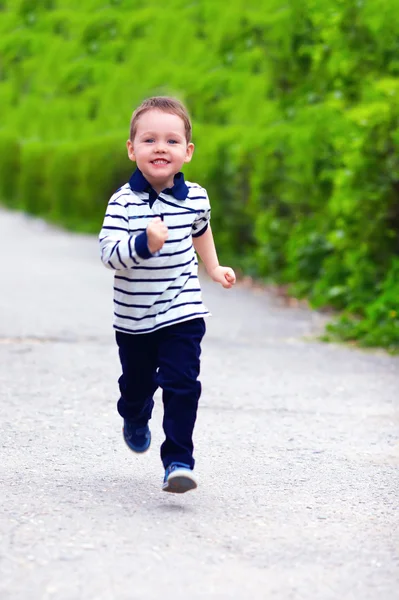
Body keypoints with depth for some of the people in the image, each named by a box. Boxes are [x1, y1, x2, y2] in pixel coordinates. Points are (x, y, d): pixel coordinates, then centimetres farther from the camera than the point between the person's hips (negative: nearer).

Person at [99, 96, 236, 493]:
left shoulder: (195, 198, -3)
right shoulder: (123, 202, -15)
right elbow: (108, 253, -24)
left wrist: (214, 268, 31)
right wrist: (143, 245, -40)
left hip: (183, 313, 1)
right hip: (133, 317, 0)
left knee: (182, 384, -13)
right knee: (137, 382, 19)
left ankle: (178, 460, -9)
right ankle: (135, 420, 52)